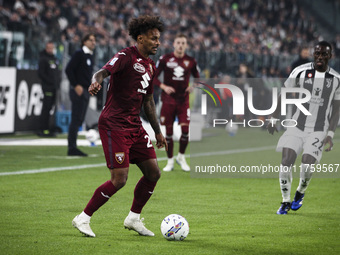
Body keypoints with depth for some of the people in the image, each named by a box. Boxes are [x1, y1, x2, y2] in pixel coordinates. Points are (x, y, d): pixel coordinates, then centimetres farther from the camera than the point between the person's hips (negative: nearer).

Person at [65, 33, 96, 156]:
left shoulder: (90, 56, 18)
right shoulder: (79, 54, -9)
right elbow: (68, 69, -15)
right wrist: (76, 85, -17)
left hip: (86, 91, 9)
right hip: (78, 91, -9)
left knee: (79, 120, 9)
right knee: (76, 119, -10)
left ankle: (72, 147, 12)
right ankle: (72, 148, -10)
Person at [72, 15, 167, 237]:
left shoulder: (150, 66, 16)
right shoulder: (126, 57, -10)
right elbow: (104, 71, -28)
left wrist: (158, 131, 25)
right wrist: (96, 81, -51)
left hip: (135, 126, 9)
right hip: (114, 125, -9)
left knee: (153, 172, 4)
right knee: (120, 179, -12)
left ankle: (134, 218, 20)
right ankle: (83, 219, 1)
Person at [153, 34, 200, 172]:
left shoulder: (191, 61, 3)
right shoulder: (165, 59, -2)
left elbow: (198, 78, 14)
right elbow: (154, 76, 1)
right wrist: (163, 87, -15)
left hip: (183, 100, 1)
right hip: (168, 100, -1)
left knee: (185, 129, -10)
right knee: (168, 131, 0)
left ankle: (181, 156, 12)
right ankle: (170, 161, 14)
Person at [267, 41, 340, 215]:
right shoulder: (301, 72, -2)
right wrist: (273, 119, 6)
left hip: (319, 130, -1)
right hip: (298, 126, 1)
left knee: (307, 166, -13)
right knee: (286, 161, -12)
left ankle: (300, 193, 19)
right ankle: (286, 201, 6)